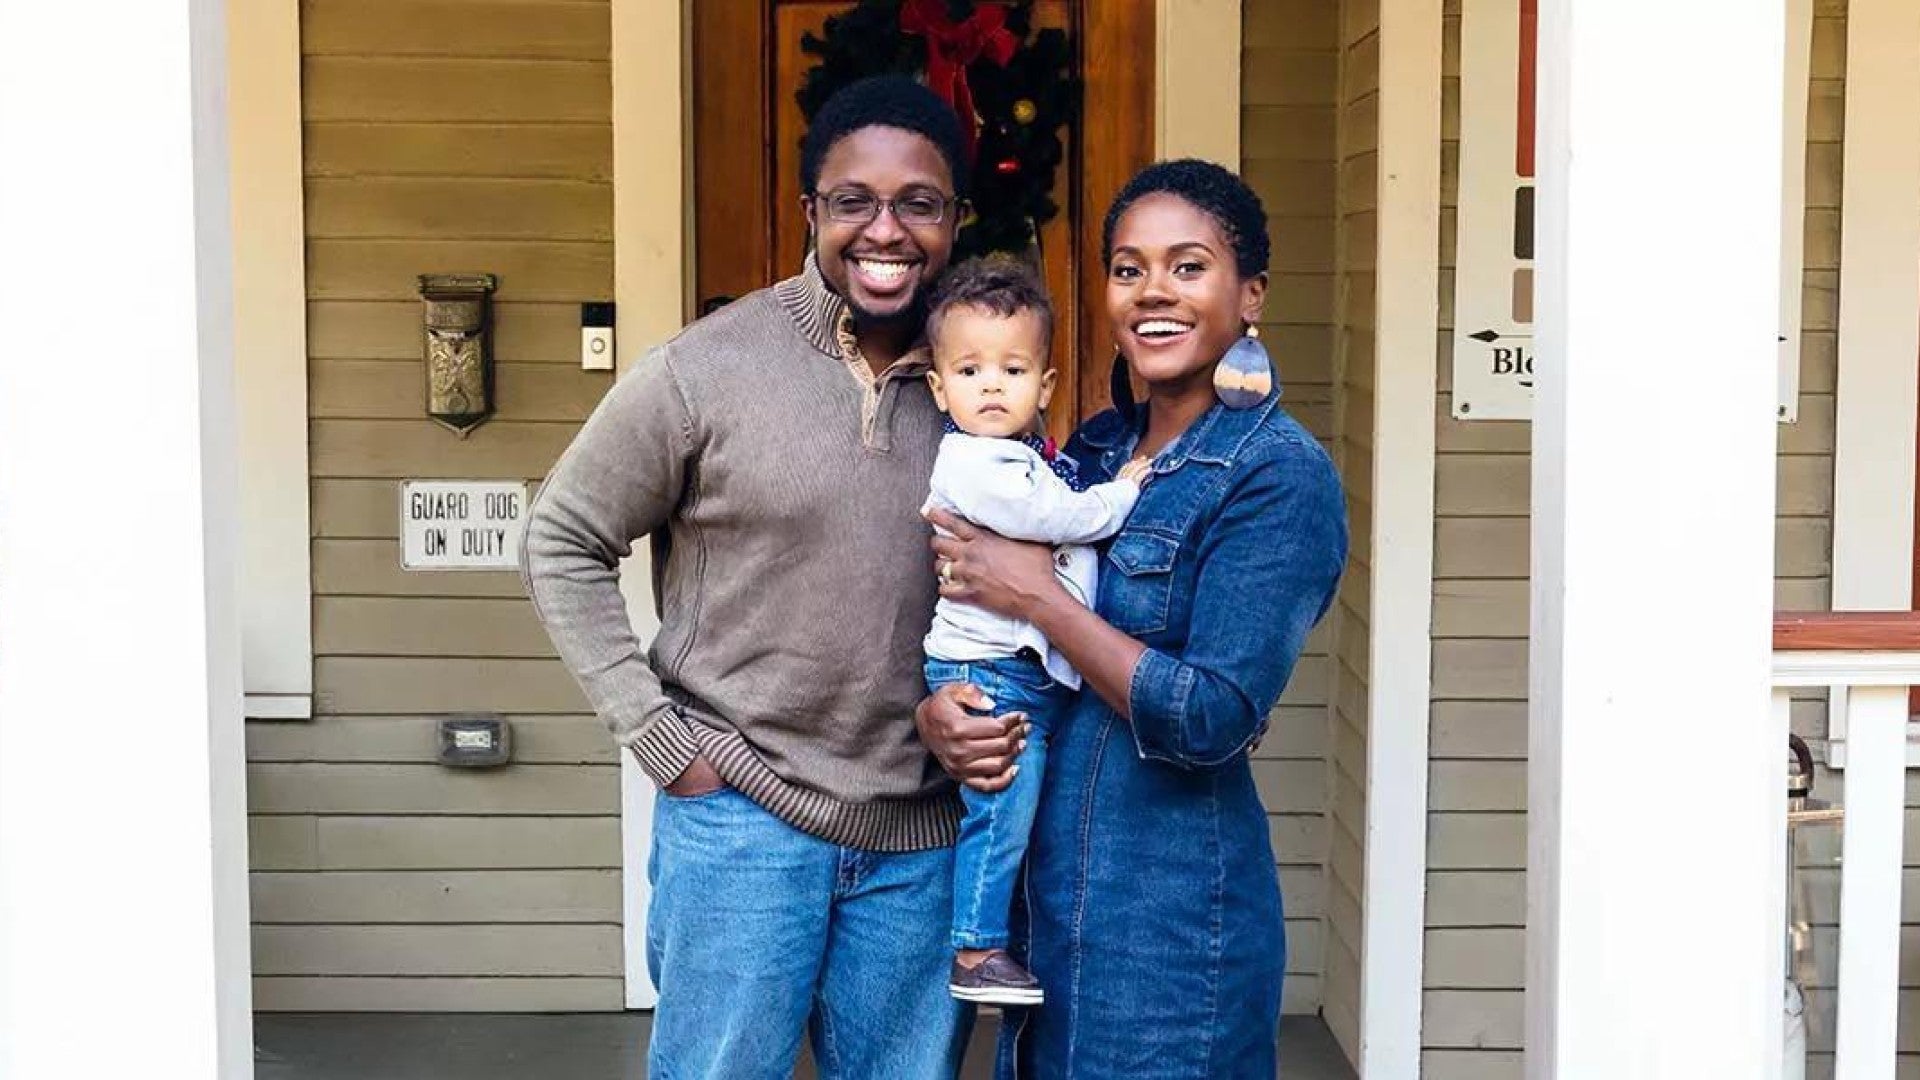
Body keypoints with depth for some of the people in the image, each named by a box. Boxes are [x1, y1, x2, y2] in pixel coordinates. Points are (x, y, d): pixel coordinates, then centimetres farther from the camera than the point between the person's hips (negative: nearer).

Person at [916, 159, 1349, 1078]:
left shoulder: (1282, 477, -14)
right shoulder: (1094, 450, 8)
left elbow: (1213, 720, -21)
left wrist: (1039, 598, -16)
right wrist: (935, 711, -8)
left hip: (1172, 913, -7)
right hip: (1044, 886, 7)